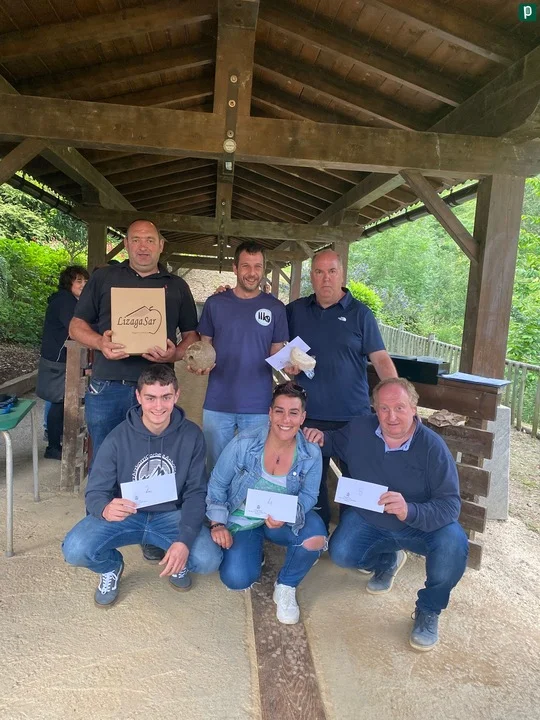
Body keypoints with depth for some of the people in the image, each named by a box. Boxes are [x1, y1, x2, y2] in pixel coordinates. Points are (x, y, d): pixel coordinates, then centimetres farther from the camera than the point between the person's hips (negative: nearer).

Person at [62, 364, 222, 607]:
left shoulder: (191, 436, -13)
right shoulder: (118, 438, -15)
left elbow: (195, 493, -9)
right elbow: (95, 492, -12)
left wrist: (184, 540, -24)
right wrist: (105, 509, -38)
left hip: (171, 516, 0)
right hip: (125, 514, 0)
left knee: (209, 560, -24)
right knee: (75, 550, -26)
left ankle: (177, 563, 14)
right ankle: (112, 567, 11)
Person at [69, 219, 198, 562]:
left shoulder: (177, 286, 11)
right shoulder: (103, 278, 9)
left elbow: (192, 335, 11)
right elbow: (77, 325, 7)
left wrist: (174, 353, -11)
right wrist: (100, 342, -14)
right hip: (107, 387, 0)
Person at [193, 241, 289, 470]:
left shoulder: (275, 307, 1)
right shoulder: (215, 303, 1)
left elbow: (277, 352, 6)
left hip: (258, 405, 0)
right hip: (218, 403, 0)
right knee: (216, 466, 14)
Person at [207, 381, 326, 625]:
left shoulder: (311, 454, -15)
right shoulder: (244, 443, -20)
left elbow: (308, 496, -7)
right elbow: (217, 484, -8)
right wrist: (217, 524, -15)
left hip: (282, 522, 1)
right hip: (240, 521, -1)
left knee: (316, 535, -29)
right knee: (237, 579, -21)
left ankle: (286, 587, 1)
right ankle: (253, 551, 18)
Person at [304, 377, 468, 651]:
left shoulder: (432, 446, -23)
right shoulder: (358, 429, -13)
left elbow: (450, 504, -27)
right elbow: (335, 443, 10)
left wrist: (409, 511, -46)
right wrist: (321, 440, -15)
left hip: (421, 527, -2)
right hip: (368, 522, 3)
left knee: (453, 543, -31)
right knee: (341, 553, -20)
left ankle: (428, 611, -1)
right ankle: (387, 561, 18)